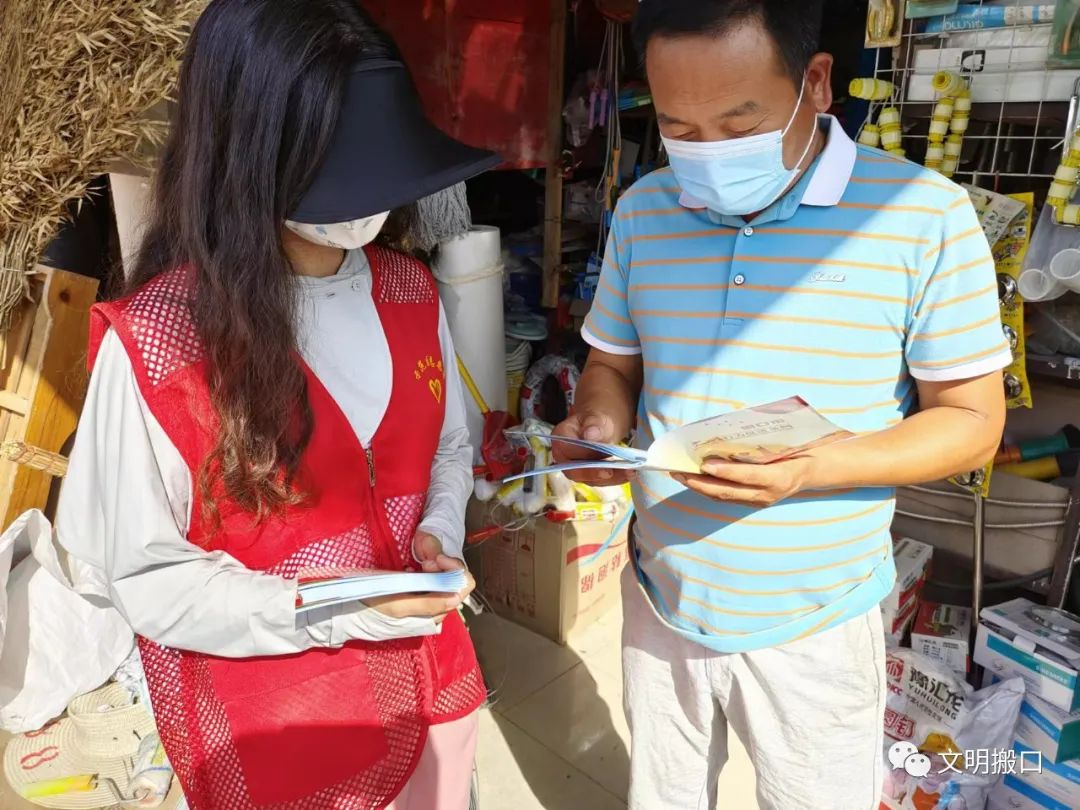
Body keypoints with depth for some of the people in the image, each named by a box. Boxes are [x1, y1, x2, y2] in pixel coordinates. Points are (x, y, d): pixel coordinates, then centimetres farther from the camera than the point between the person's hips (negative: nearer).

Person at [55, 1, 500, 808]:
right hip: (265, 719, -4)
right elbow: (146, 576, -13)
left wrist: (440, 533, -12)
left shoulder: (410, 291, -5)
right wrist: (331, 614, -23)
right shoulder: (154, 340, -21)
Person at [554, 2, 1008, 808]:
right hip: (660, 602, 4)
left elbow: (972, 422, -9)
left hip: (812, 628, -3)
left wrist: (815, 466, -27)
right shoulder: (642, 210, -2)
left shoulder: (924, 214, -14)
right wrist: (600, 424, -15)